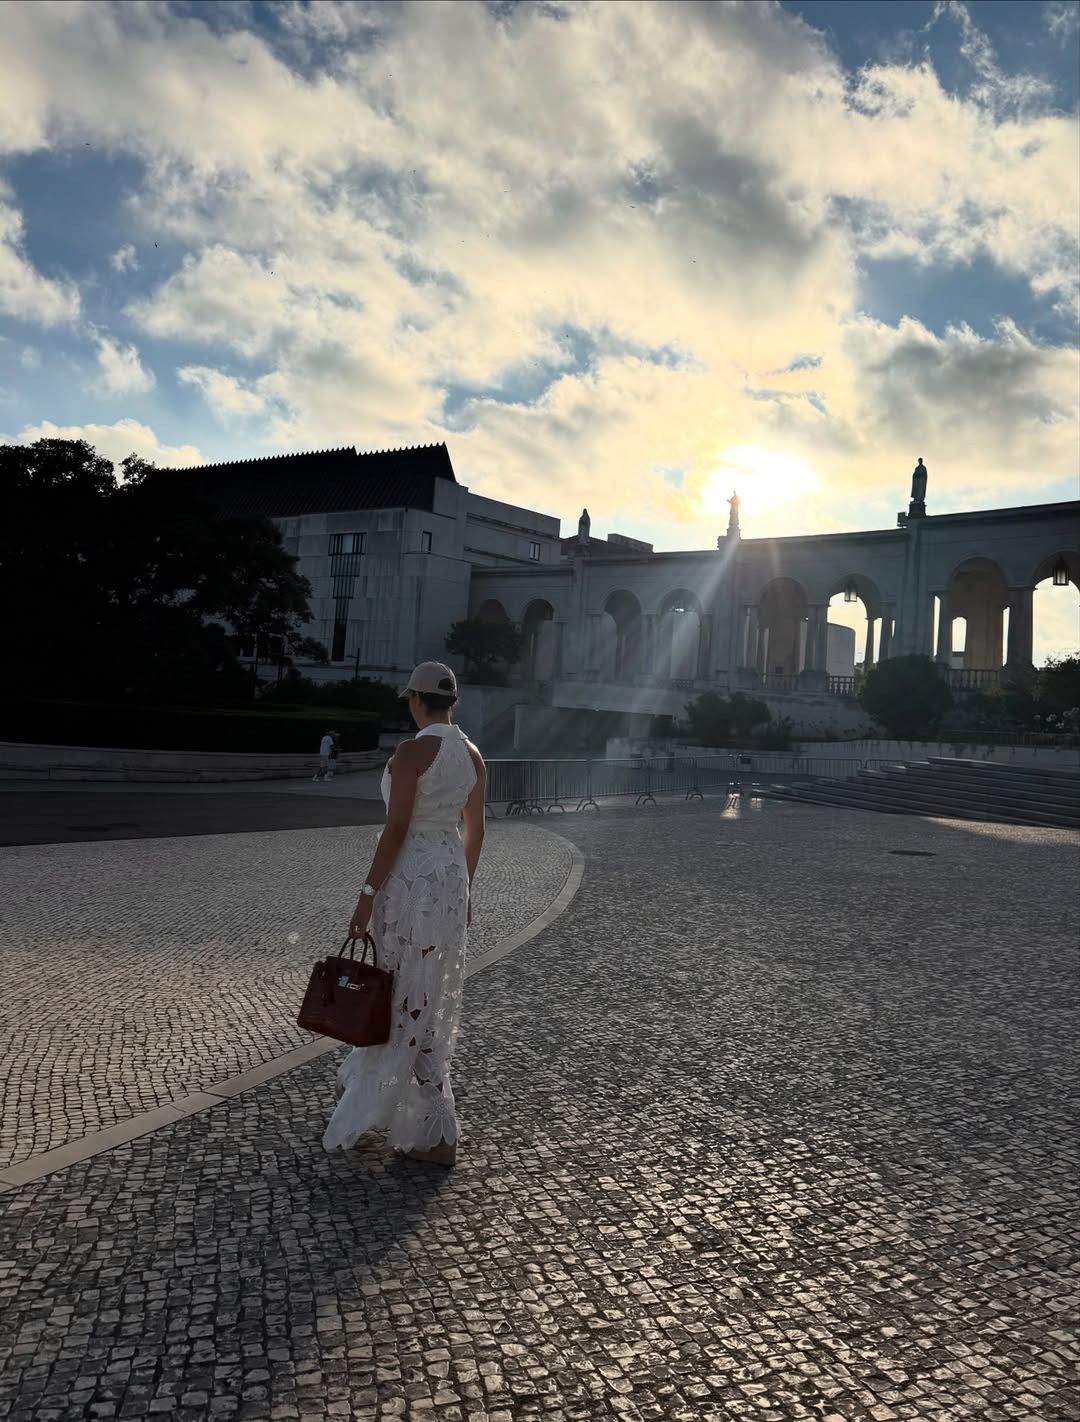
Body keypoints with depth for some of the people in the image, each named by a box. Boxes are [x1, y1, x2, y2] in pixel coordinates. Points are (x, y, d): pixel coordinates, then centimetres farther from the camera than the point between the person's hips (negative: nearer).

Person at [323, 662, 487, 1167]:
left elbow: (396, 829, -19)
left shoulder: (412, 751, -17)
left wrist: (368, 894, -14)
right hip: (452, 876, 8)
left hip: (410, 878, -8)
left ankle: (437, 1137, 8)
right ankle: (362, 1085, 42)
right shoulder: (472, 754, 6)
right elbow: (475, 830, 12)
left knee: (412, 1004, 1)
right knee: (428, 995, 21)